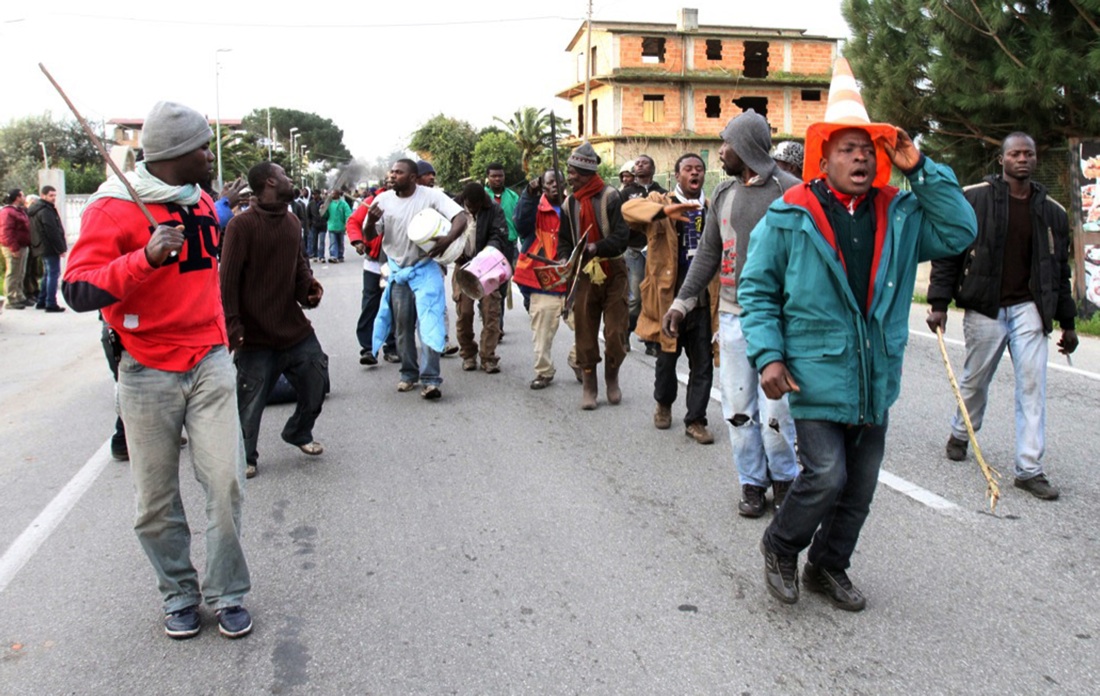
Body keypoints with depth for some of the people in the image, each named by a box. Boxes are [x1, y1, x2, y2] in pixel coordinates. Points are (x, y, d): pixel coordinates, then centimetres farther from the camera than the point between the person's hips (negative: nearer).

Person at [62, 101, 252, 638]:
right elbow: (77, 291, -19)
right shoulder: (114, 209, -11)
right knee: (157, 500, 6)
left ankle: (227, 595, 14)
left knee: (225, 483, -2)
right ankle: (179, 595, 25)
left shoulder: (203, 203, 10)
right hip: (148, 373, -4)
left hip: (210, 363, 4)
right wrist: (146, 257, -32)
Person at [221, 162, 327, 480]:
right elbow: (228, 280, -13)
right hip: (256, 335, -6)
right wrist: (233, 326, -17)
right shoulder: (242, 224, -13)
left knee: (316, 383, 10)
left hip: (295, 327, 7)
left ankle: (299, 433, 35)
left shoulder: (292, 221, 9)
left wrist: (308, 284, -2)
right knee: (250, 401, 3)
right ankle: (245, 457, 23)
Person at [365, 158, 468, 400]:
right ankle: (409, 374, 24)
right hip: (398, 271, 4)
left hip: (425, 269, -4)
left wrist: (448, 239, -34)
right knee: (402, 325, 10)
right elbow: (369, 237, 2)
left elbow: (460, 217, -14)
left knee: (429, 322, -12)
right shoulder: (383, 200, -2)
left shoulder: (431, 196, -10)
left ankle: (430, 379, -14)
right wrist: (371, 221, -22)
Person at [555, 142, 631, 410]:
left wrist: (595, 248, -27)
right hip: (584, 275, 3)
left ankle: (612, 379, 23)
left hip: (613, 272, -3)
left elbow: (621, 237, -14)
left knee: (616, 332, 0)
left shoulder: (610, 197, -7)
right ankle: (588, 386, 15)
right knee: (585, 332, 3)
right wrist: (564, 259, -6)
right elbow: (564, 239, 15)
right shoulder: (569, 203, 8)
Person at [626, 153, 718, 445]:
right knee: (668, 355, 13)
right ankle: (664, 404, 37)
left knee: (702, 362, 1)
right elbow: (628, 208, -21)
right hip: (669, 295, -2)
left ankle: (695, 420, 11)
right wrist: (665, 210, -37)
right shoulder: (660, 202, 0)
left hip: (703, 298, 2)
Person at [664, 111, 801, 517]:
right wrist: (682, 302, 13)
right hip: (732, 316, 5)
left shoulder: (789, 190, -6)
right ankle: (752, 482, 24)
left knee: (776, 410, -3)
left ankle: (783, 478, 22)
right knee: (738, 408, 8)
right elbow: (708, 253, 17)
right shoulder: (724, 193, 12)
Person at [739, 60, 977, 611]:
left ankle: (828, 568, 34)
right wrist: (768, 354, -12)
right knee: (826, 476, -12)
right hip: (816, 375, -5)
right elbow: (756, 288, -2)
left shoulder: (900, 214, 7)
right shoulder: (789, 217, -5)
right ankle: (780, 548, 17)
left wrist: (920, 170, -4)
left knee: (860, 487, 13)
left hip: (876, 378, 5)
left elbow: (960, 232, 1)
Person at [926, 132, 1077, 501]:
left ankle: (1029, 469, 1)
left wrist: (1067, 322, 15)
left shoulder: (1051, 211, 8)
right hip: (984, 308, -3)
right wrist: (938, 303, -10)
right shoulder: (973, 198, -4)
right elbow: (946, 252, -4)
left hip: (1029, 308, 3)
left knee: (1033, 386, -4)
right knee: (975, 380, 11)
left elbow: (1060, 270, 15)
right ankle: (960, 433, 39)